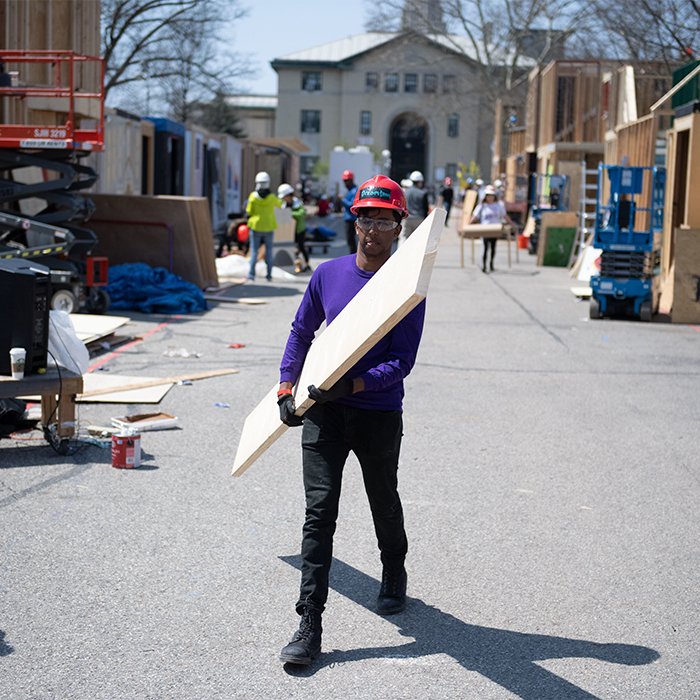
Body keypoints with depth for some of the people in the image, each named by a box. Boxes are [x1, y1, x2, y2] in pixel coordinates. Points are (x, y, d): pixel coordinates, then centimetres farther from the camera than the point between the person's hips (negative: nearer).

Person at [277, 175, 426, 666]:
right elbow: (302, 332, 16)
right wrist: (287, 388, 8)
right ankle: (309, 628, -7)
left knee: (384, 503, 19)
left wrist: (351, 385, -25)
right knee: (319, 511, -7)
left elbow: (402, 363, -14)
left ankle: (394, 578, 49)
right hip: (323, 410, 2)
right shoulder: (328, 275, 2)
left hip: (380, 414, -2)